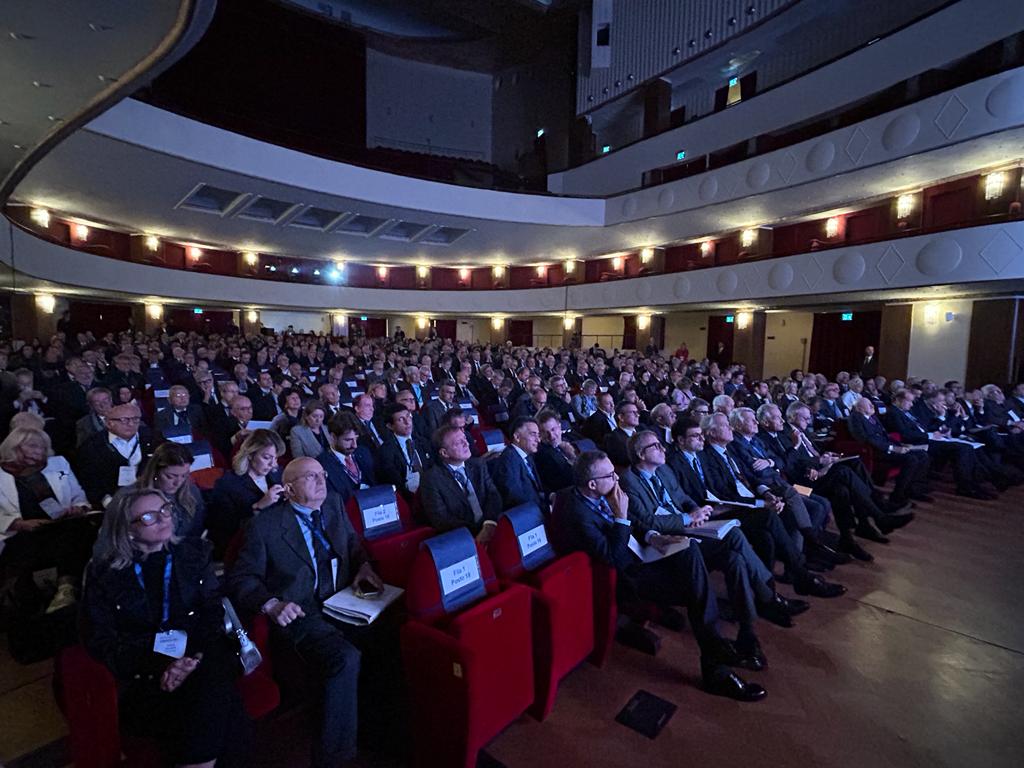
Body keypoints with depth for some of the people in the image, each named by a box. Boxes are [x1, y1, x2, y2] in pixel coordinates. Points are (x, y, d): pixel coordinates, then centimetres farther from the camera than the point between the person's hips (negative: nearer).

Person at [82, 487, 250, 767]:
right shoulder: (104, 573, 3)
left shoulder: (194, 553, 8)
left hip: (201, 657, 2)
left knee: (213, 693, -30)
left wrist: (194, 657, -15)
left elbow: (213, 611, 4)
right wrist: (160, 667, -15)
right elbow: (100, 641, -1)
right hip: (144, 671, -2)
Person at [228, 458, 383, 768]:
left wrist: (363, 565, 1)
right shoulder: (264, 525, -5)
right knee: (346, 659, -30)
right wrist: (271, 605, -17)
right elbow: (241, 578, -1)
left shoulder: (334, 504, 9)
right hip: (301, 614, -5)